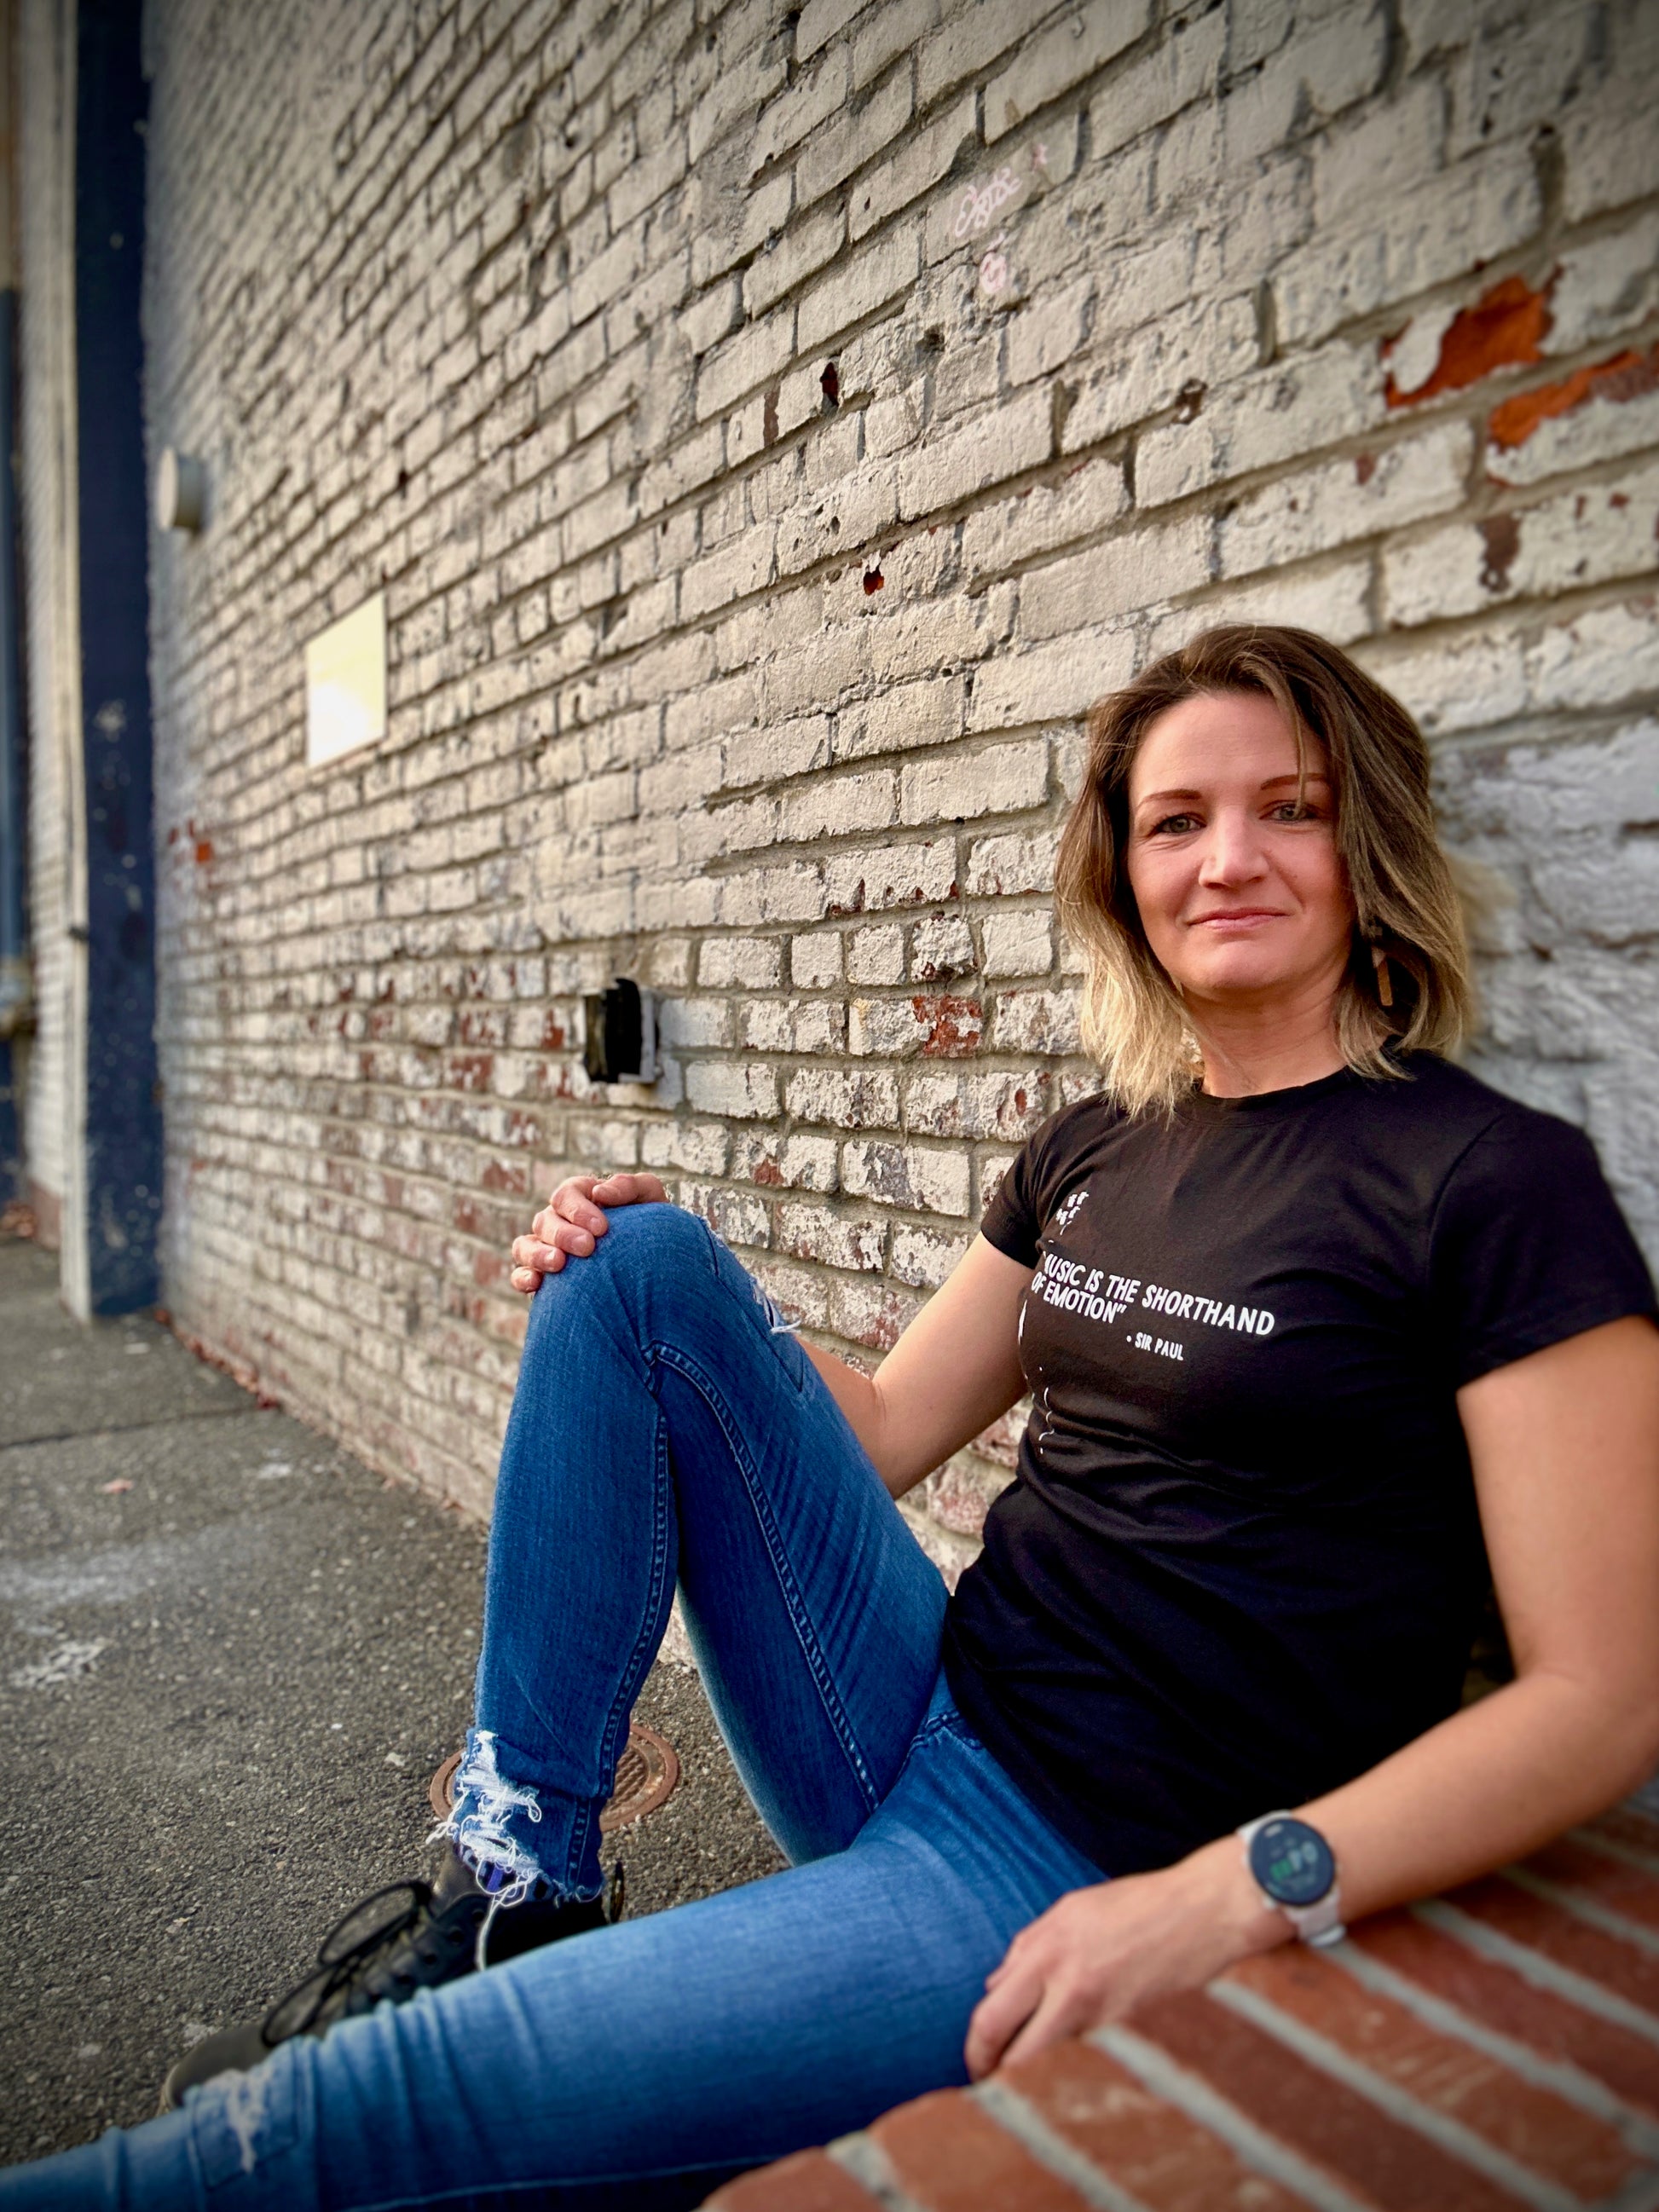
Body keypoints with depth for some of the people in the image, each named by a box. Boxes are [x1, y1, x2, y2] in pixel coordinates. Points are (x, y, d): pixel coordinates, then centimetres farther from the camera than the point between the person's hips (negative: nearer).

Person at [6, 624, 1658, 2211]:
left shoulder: (1496, 1180, -12)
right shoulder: (1092, 1150, 7)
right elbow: (883, 1430, 11)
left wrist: (1231, 1896, -25)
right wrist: (638, 1289, -3)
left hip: (1075, 1886, -6)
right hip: (918, 1728, 6)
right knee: (637, 1262, -7)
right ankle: (515, 1887, -2)